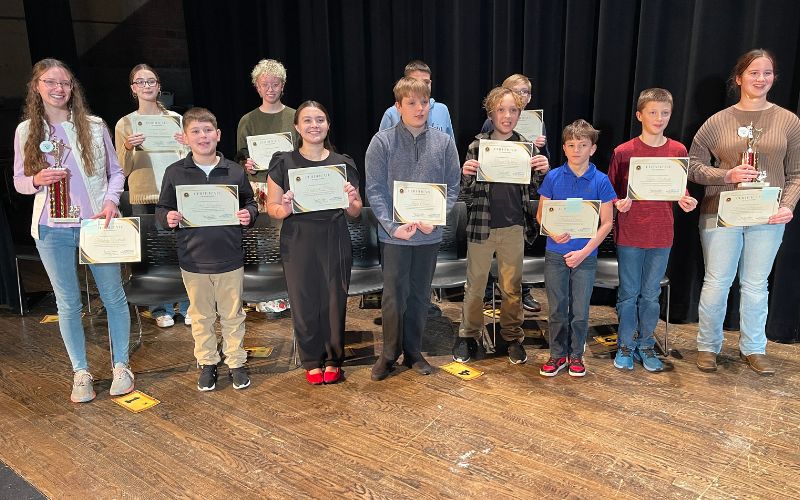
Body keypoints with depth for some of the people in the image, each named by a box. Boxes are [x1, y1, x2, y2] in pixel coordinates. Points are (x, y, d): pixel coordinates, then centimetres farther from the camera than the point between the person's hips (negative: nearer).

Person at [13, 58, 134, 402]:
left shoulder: (94, 126, 0)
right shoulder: (26, 131, 3)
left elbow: (116, 171, 5)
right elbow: (19, 181, 9)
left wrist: (111, 200, -12)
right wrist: (37, 180, -13)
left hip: (96, 224, -1)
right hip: (53, 230, 1)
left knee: (114, 296, 5)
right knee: (68, 303, 9)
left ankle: (121, 365, 21)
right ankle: (81, 373, 22)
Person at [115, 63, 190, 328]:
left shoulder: (175, 119, 8)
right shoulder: (125, 124, 6)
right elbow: (122, 170, 4)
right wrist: (127, 149, -15)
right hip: (144, 199, 0)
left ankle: (188, 306, 13)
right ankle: (161, 309, 17)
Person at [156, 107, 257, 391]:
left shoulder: (235, 171, -1)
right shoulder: (174, 172, -2)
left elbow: (250, 203, 9)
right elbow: (162, 208, 6)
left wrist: (248, 215, -12)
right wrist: (167, 218, -16)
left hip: (230, 258, 0)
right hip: (193, 260, 0)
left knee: (232, 315, 12)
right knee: (201, 316, 14)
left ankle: (236, 362, 28)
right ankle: (207, 363, 31)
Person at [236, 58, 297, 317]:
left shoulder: (295, 117, 8)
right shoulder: (248, 121, 8)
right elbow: (241, 160, 9)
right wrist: (248, 167, -11)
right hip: (260, 188, 0)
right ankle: (270, 299, 7)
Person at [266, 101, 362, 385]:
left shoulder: (343, 163, 5)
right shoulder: (283, 163, 1)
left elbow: (356, 212, 9)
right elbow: (272, 208, 2)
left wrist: (351, 201, -14)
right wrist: (285, 209, -20)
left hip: (335, 242, 1)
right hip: (298, 244, -1)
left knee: (334, 302, 6)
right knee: (304, 303, 5)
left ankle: (333, 359, 27)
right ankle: (312, 362, 26)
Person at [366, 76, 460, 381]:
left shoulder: (444, 142, 2)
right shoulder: (382, 142, -5)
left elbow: (452, 187, 4)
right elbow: (375, 190, -7)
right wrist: (392, 226, -16)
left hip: (429, 234, 3)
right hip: (394, 234, -2)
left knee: (420, 296, 14)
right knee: (394, 297, 4)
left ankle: (413, 351, 30)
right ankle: (389, 354, 24)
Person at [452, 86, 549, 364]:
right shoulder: (477, 145, -2)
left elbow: (535, 188, 7)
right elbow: (467, 192, 0)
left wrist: (543, 170, -13)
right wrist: (466, 174, -21)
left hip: (514, 227, 1)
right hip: (481, 225, -1)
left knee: (512, 286, 12)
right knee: (475, 284, 9)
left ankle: (513, 337, 27)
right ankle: (468, 336, 24)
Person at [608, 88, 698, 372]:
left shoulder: (678, 151, 2)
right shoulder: (623, 152, -5)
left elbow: (681, 192, 11)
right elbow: (610, 191, 2)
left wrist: (685, 201, -9)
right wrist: (618, 203, -17)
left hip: (661, 234, 2)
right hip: (629, 233, -2)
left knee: (651, 295, 11)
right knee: (628, 293, 7)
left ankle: (646, 346, 27)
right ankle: (625, 346, 22)